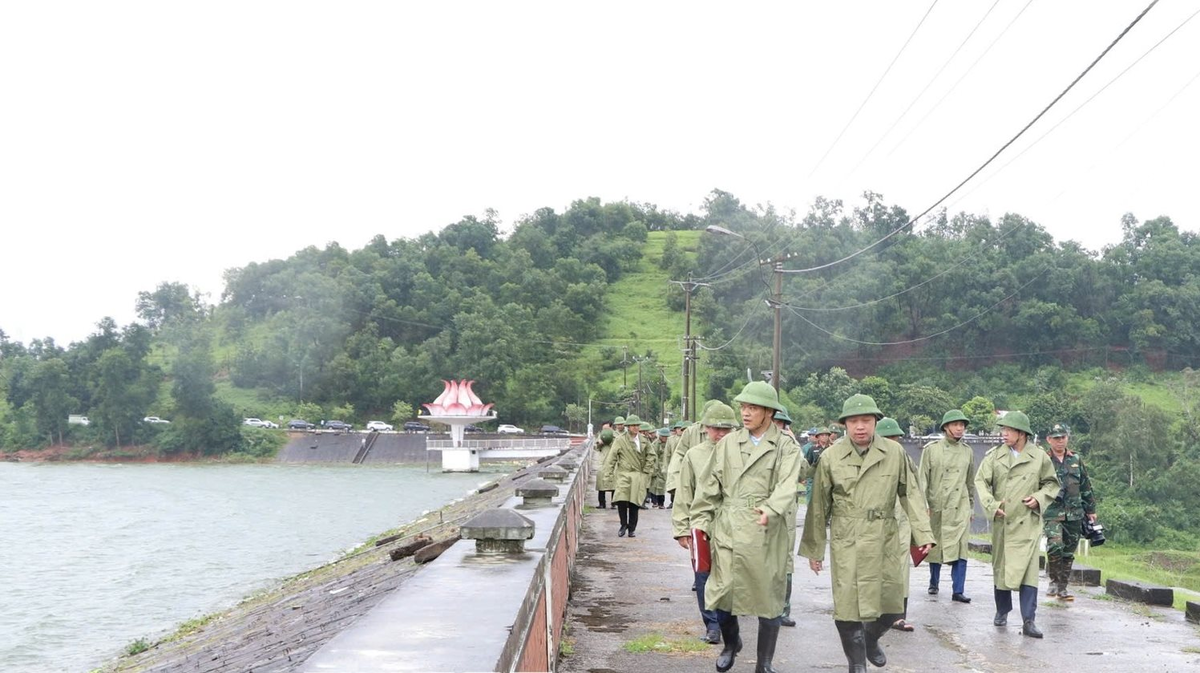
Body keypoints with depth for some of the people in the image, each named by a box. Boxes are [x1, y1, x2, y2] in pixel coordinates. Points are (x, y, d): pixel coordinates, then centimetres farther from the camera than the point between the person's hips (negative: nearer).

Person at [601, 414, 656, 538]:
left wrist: (647, 470, 9)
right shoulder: (620, 440, -2)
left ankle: (631, 529, 13)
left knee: (634, 503, -1)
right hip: (623, 475, -2)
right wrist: (609, 473, -6)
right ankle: (623, 525, 6)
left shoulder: (644, 441, 9)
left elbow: (650, 456, 19)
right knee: (621, 500, -16)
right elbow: (612, 457, -2)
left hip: (638, 476, 2)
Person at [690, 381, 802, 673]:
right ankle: (731, 643, 34)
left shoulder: (786, 448, 1)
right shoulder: (727, 444, 10)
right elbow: (709, 487, 10)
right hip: (727, 532, 2)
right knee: (721, 594, 3)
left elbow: (787, 485, -13)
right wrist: (701, 522, 3)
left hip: (766, 534, -2)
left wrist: (772, 509, -29)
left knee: (769, 599, 5)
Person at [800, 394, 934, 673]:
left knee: (891, 606, 9)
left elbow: (911, 494, 3)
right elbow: (819, 506, 2)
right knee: (848, 606, -2)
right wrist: (814, 549, 5)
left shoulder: (895, 453, -1)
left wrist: (923, 533, -6)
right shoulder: (831, 457, -4)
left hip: (884, 542, 2)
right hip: (846, 544, -2)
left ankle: (871, 639, 40)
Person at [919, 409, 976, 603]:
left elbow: (971, 482, 17)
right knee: (935, 546, 9)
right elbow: (923, 479, -2)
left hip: (960, 508, 2)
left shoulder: (968, 452, 9)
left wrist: (971, 506, 17)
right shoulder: (931, 449, 0)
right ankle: (933, 583, 29)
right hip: (936, 507, -1)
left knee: (960, 549, -7)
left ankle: (958, 591, -5)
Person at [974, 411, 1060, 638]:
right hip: (1001, 521, 2)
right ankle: (1002, 611, 31)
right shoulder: (994, 456, 2)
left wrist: (1039, 498, -6)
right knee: (1000, 566, 12)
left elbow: (1052, 483, 12)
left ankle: (1029, 621, -8)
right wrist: (991, 505, -13)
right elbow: (981, 480, 1)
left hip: (1027, 523, -2)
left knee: (1028, 569, -10)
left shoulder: (1040, 457, 1)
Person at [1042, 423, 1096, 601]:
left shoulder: (1076, 460, 11)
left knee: (1069, 553, 7)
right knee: (1055, 546, -22)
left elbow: (1086, 487, 18)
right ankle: (1054, 580, -4)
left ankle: (1062, 587, 18)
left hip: (1074, 514, 4)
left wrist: (1090, 510, 18)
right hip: (1052, 513, -4)